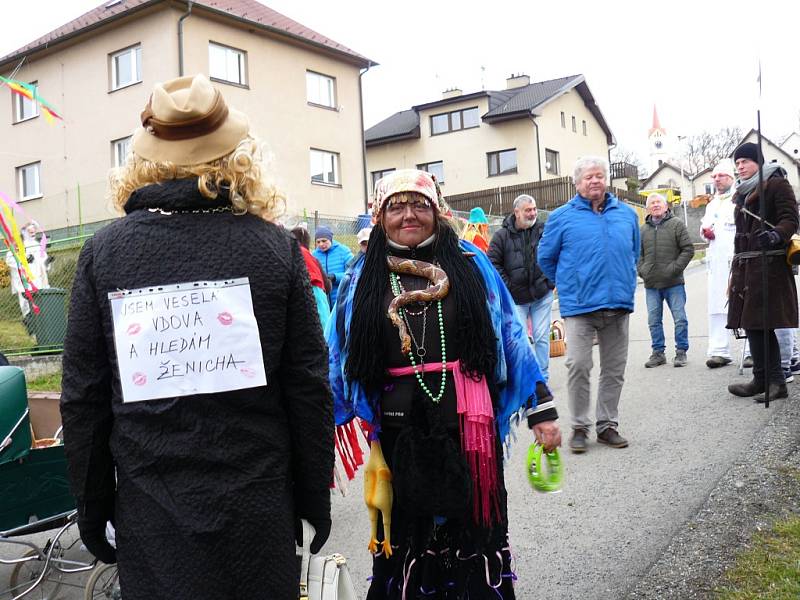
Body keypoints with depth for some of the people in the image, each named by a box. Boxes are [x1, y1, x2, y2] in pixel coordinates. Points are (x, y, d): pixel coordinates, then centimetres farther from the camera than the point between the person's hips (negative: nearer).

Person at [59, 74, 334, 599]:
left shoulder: (104, 250, -5)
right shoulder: (275, 246, -6)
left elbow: (83, 396, -2)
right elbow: (309, 385, -5)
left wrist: (91, 508, 10)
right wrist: (315, 497, 6)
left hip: (149, 514, 1)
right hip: (256, 508, 0)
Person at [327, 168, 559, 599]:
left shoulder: (470, 265, 2)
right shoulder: (365, 280, 4)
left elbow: (510, 337, 4)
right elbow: (339, 360, 8)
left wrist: (541, 409, 2)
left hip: (467, 423, -1)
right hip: (401, 431, 1)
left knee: (474, 528, 11)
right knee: (406, 533, 14)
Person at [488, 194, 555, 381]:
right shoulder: (502, 235, -3)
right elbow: (493, 263, -3)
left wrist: (551, 280, 2)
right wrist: (507, 286, -7)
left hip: (542, 294, 1)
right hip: (516, 297, -1)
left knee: (542, 337, 6)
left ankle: (542, 379, 17)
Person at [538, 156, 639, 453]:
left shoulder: (626, 214, 11)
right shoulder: (562, 217, 0)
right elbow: (545, 257, 9)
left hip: (619, 304, 4)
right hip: (579, 306, -4)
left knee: (614, 369, 9)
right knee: (578, 366, -9)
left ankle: (607, 425, 21)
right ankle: (579, 427, 6)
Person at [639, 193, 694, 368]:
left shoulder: (676, 224, 1)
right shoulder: (643, 229, 11)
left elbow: (688, 249, -3)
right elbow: (638, 254, 17)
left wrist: (675, 268, -11)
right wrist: (642, 270, 1)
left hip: (674, 283, -3)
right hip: (651, 284, 4)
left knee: (680, 319, 0)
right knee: (654, 321, 7)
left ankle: (681, 352, 12)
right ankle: (658, 352, 17)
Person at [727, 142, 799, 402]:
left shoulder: (776, 184, -2)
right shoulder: (742, 193, 22)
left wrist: (777, 235, -31)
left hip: (768, 264, -8)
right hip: (746, 267, 8)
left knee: (761, 323, -11)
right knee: (752, 323, 6)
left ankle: (774, 381, -4)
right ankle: (763, 380, 11)